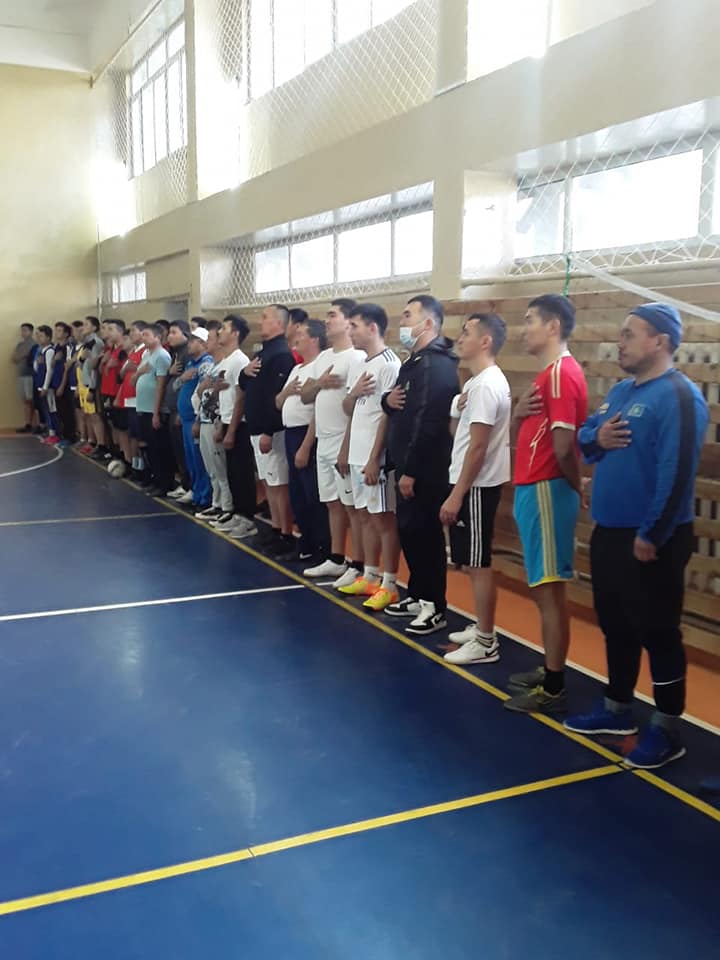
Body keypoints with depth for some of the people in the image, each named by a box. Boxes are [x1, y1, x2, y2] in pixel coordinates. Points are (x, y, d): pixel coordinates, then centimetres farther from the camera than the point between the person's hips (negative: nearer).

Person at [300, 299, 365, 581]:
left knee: (352, 505, -3)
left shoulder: (357, 357, -12)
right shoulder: (323, 357, 15)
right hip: (323, 442, 9)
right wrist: (318, 384, -7)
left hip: (344, 444, -9)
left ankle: (358, 567, 4)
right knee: (333, 503, 15)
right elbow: (304, 396, 14)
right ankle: (336, 560, 25)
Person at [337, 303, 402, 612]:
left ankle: (389, 585, 6)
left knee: (383, 519, -2)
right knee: (365, 516, 15)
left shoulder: (389, 365, -13)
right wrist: (354, 392, 0)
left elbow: (388, 416, -17)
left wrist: (374, 459, -19)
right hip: (356, 455, 9)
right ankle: (369, 577, 25)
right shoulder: (358, 366, 14)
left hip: (375, 458, -9)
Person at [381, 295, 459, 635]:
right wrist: (388, 399, -2)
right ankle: (417, 595, 29)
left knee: (426, 534, -3)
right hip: (408, 464, 10)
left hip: (425, 469, -10)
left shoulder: (436, 365, -18)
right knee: (409, 530, 16)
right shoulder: (414, 361, 16)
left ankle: (435, 607, 8)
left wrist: (411, 470, -23)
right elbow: (401, 410, 22)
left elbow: (428, 423, -24)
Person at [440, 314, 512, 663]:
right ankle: (481, 629, 26)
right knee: (473, 563, 16)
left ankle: (486, 643, 6)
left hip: (476, 487, -10)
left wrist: (456, 495, -21)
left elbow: (478, 447, -22)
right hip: (473, 484, 10)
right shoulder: (482, 381, 13)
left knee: (478, 564, -3)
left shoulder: (485, 385, -19)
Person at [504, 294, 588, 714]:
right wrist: (519, 412, -4)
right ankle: (550, 672, 26)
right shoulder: (552, 372, 16)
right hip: (536, 490, 10)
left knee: (549, 590, -3)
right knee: (548, 589, 15)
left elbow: (564, 445, -22)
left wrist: (577, 486, -5)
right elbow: (530, 431, 18)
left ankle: (554, 688, 6)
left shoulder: (560, 372, -17)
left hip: (545, 492, -10)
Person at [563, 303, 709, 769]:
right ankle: (618, 710, 34)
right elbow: (585, 435, 19)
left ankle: (667, 730, 15)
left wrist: (651, 535, -22)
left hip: (650, 541, -9)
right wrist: (596, 437, -5)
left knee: (657, 632, 2)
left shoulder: (679, 396, -16)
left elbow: (676, 473, -22)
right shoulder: (622, 390, 13)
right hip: (609, 533, 9)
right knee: (616, 626, 18)